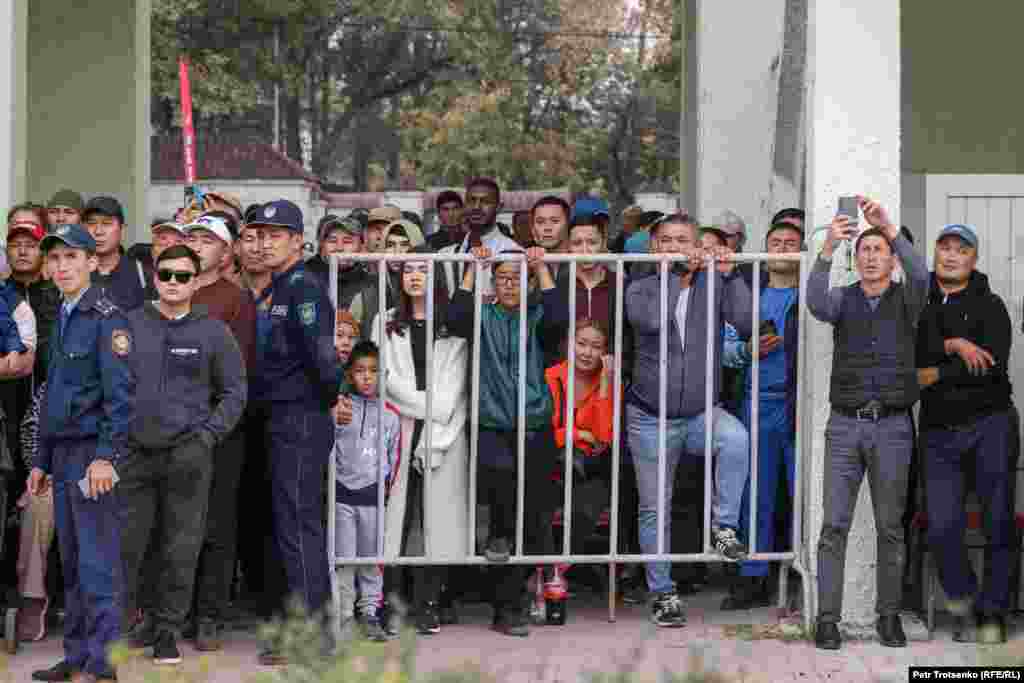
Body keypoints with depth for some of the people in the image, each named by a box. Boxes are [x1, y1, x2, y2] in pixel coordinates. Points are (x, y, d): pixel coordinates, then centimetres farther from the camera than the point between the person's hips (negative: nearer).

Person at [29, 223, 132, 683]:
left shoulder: (107, 318, -9)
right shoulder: (61, 319, 18)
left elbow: (121, 392, -17)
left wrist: (107, 455, -23)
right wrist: (42, 460, 20)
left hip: (94, 454, -8)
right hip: (63, 455, 9)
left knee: (98, 564, -8)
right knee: (71, 564, 11)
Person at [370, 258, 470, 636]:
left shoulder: (453, 327, 8)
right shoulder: (386, 323, 13)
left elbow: (455, 387, 1)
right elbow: (387, 377, 3)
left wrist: (436, 436, -8)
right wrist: (429, 407, -9)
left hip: (444, 433, -1)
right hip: (400, 431, 1)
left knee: (439, 514, -4)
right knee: (401, 512, -6)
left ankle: (430, 603, -1)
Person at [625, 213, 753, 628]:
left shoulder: (712, 285, 0)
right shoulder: (641, 288, -2)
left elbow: (745, 322, -16)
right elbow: (651, 320, -25)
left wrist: (728, 274, -19)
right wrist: (677, 272, -21)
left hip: (700, 413, 0)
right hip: (651, 418, 0)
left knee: (736, 439, -34)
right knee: (654, 511, 7)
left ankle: (723, 527, -18)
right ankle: (662, 593, 22)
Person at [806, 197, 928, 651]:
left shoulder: (907, 300, 4)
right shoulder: (842, 299, 5)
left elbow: (920, 275, -22)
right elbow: (816, 302, -21)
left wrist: (888, 226, -35)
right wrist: (828, 247, -36)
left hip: (892, 429, 0)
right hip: (845, 427, 0)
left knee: (890, 527, 4)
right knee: (835, 525, -5)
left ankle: (889, 617, 14)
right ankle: (827, 619, -1)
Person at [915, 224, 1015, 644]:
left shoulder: (989, 305, 0)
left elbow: (993, 365, -15)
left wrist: (935, 375, -12)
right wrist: (952, 346, -17)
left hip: (990, 424, -2)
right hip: (939, 432, 2)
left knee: (998, 522, 0)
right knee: (942, 527, -6)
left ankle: (993, 613, 12)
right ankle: (963, 605, 13)